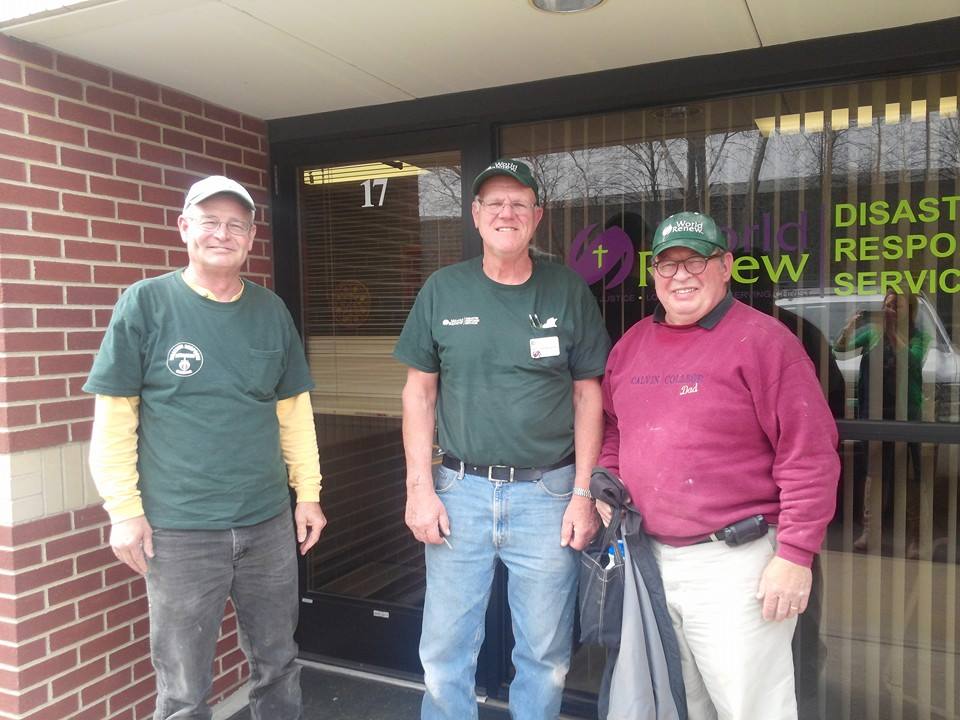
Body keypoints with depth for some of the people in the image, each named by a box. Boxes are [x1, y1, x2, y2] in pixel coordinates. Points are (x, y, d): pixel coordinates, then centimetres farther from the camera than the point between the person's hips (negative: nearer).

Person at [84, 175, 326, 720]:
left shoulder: (271, 311, 5)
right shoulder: (146, 303, -5)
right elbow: (114, 416, -5)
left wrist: (308, 492, 7)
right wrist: (124, 509, -9)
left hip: (269, 525, 4)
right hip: (179, 532, -3)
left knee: (279, 667, 18)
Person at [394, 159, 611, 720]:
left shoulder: (569, 292, 1)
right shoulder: (443, 290, 3)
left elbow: (588, 396, 3)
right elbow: (419, 392, 5)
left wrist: (584, 493, -2)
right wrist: (420, 488, -1)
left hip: (547, 493, 0)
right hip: (461, 490, 1)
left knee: (546, 653, 12)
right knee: (445, 650, 10)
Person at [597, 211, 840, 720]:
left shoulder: (762, 340, -11)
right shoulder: (632, 343, 9)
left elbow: (809, 456, -14)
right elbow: (611, 430, 20)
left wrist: (795, 555, -16)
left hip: (735, 563, -6)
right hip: (648, 556, 6)